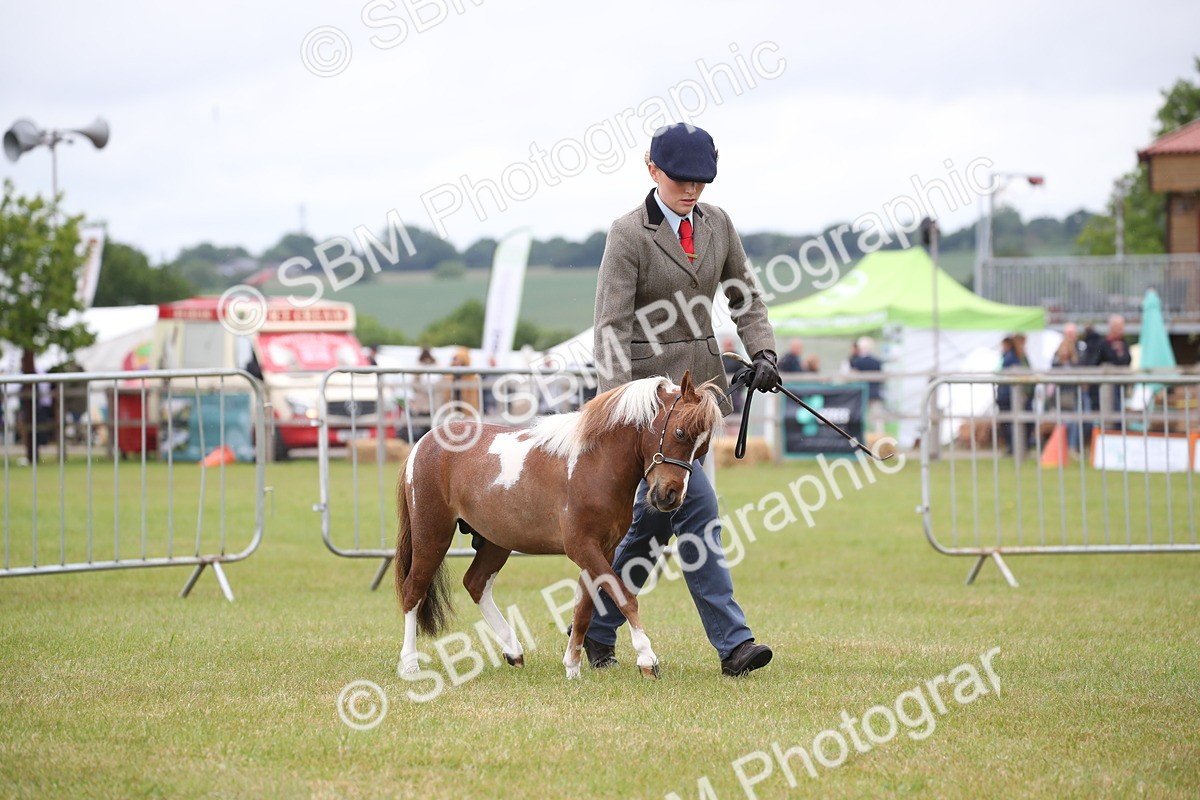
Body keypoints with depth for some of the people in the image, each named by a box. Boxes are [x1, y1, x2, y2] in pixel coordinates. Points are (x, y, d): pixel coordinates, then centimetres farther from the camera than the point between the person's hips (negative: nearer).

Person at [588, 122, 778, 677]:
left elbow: (745, 296, 17)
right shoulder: (630, 234, -11)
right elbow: (612, 326, -15)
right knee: (697, 510, -13)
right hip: (649, 385, -7)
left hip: (699, 381, 7)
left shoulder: (717, 224, 7)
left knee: (655, 514, 11)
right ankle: (732, 642, -14)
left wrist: (763, 352, -1)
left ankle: (597, 629, 23)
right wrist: (620, 403, -26)